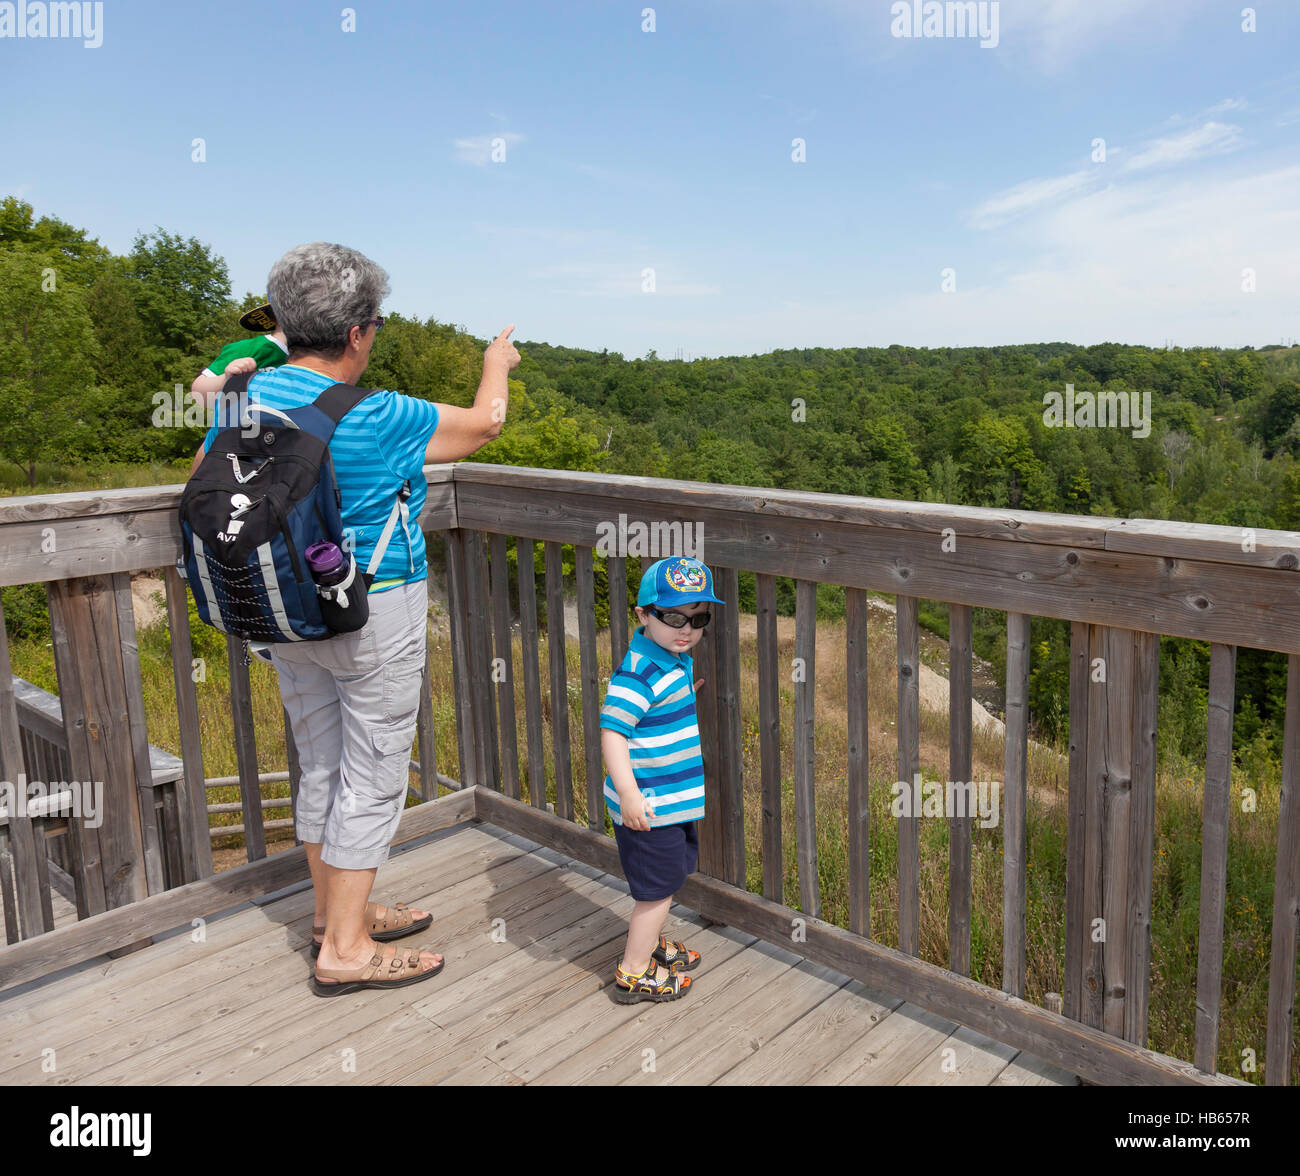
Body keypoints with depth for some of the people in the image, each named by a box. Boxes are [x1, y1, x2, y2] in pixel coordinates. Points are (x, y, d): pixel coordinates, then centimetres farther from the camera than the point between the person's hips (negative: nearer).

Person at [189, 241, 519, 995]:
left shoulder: (247, 399, -2)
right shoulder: (375, 421, -21)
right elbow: (483, 423, -6)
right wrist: (498, 366, 13)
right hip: (373, 615, -7)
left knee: (322, 765, 19)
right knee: (372, 777, 4)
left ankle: (337, 913, 34)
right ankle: (345, 951, 11)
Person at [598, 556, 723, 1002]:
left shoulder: (675, 660, 6)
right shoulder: (639, 671, -25)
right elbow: (612, 731, -29)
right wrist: (628, 793, -32)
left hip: (674, 798, 9)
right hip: (648, 805, -9)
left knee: (670, 875, 24)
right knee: (658, 887, 3)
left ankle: (648, 943, 45)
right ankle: (634, 974, 19)